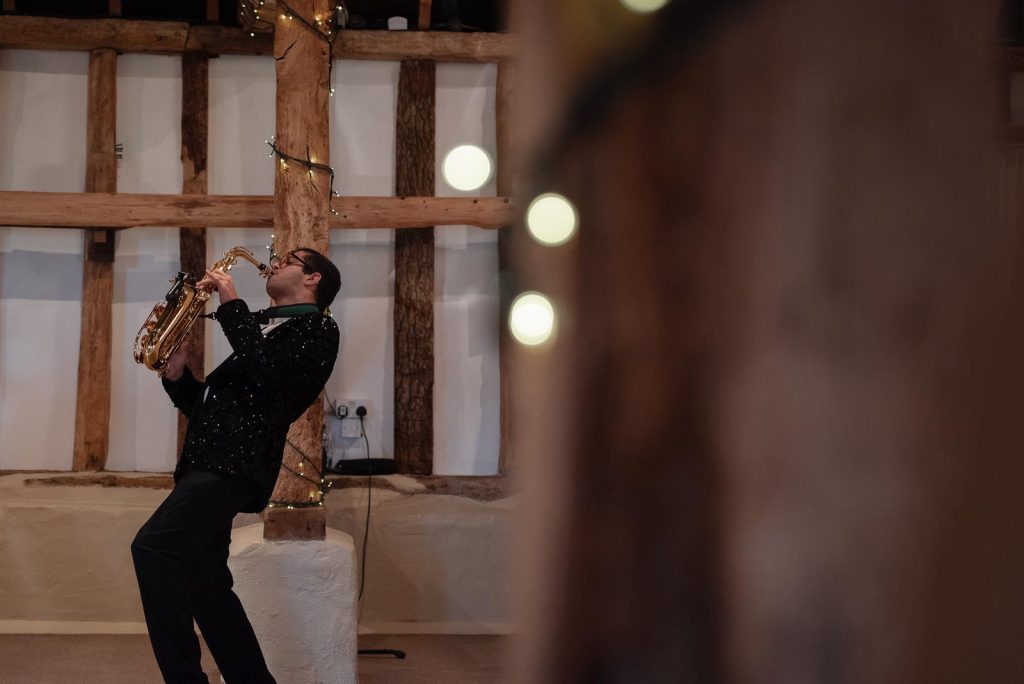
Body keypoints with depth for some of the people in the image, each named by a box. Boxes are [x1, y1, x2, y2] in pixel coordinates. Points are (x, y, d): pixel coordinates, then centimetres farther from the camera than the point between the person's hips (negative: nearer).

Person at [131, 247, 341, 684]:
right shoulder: (264, 328, 27)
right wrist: (177, 374, 9)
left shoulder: (317, 328, 1)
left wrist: (231, 304, -11)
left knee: (153, 547, -24)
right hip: (209, 461, 10)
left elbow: (268, 371, -18)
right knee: (205, 585, 9)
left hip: (235, 462, -9)